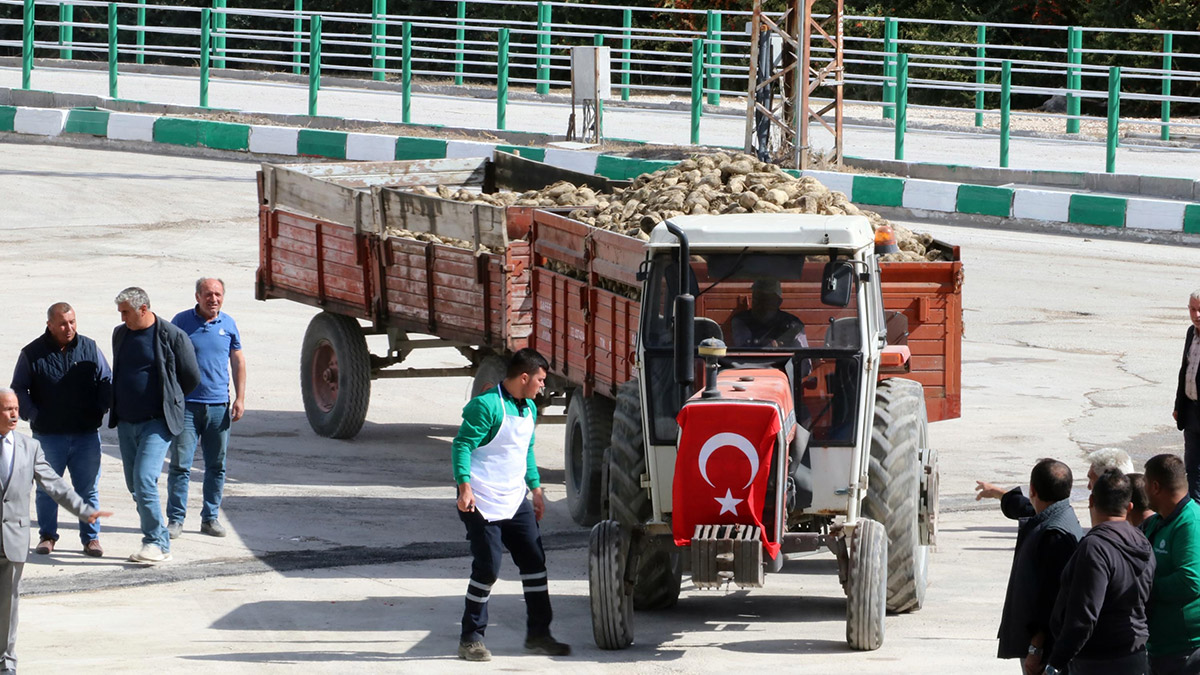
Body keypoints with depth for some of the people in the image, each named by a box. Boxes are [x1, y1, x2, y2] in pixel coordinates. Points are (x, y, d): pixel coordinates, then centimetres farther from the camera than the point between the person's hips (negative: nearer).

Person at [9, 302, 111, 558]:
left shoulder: (89, 348, 4)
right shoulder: (32, 354, 0)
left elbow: (106, 381, 12)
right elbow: (19, 389, 5)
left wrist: (99, 411, 1)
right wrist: (34, 416, -5)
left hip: (86, 434, 1)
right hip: (49, 436, -1)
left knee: (88, 489, 3)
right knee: (47, 489, 5)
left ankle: (91, 537, 11)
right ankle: (47, 536, 18)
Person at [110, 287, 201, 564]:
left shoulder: (172, 337, -9)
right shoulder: (120, 334, 10)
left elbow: (191, 378, 0)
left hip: (157, 422, -7)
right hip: (126, 423, 7)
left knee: (144, 480, -18)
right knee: (134, 485, 7)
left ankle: (157, 543, -13)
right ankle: (155, 540, 16)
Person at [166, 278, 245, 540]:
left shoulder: (228, 324, 7)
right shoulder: (182, 321, 0)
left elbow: (238, 361, 15)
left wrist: (240, 398, 7)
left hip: (218, 406, 3)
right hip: (187, 404, -3)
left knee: (216, 466, 7)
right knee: (180, 464, -6)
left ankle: (210, 517, 17)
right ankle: (175, 519, 0)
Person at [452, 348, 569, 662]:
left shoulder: (529, 409, 13)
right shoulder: (486, 406, -14)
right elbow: (462, 446, -17)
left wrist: (535, 487, 25)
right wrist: (464, 487, -27)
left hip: (515, 501, 8)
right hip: (483, 504, -8)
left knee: (534, 560, 5)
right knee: (487, 568, -8)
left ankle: (538, 633, 14)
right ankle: (470, 639, 1)